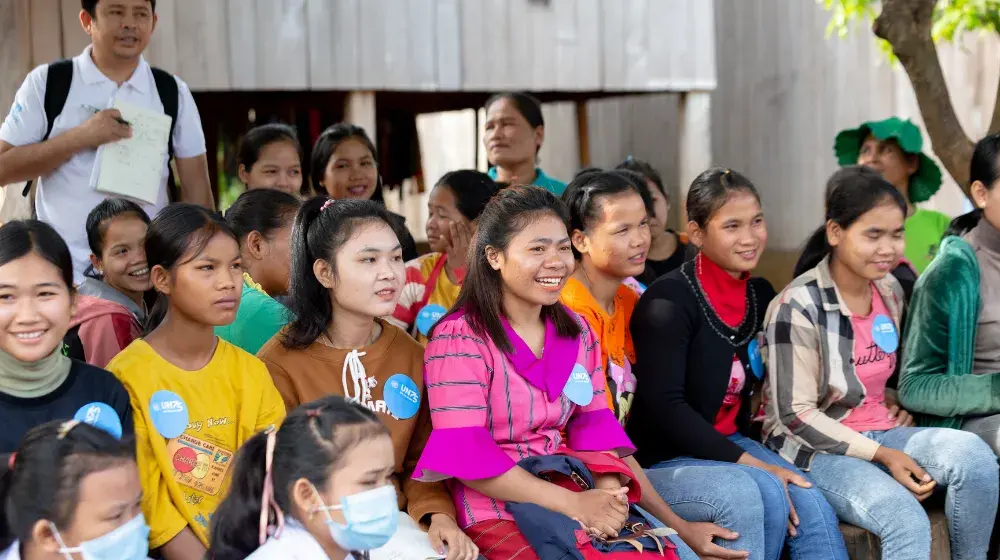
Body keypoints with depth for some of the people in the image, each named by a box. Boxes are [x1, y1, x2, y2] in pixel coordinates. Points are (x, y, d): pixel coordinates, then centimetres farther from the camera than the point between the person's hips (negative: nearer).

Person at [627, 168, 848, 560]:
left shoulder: (761, 295, 6)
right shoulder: (669, 303, -15)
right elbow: (665, 407, -20)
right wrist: (750, 463, -22)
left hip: (731, 443, 6)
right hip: (663, 462, -6)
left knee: (810, 507, -19)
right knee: (762, 493, -30)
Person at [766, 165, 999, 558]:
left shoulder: (890, 291, 6)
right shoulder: (798, 307, -16)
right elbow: (796, 414, -16)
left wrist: (895, 401, 3)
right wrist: (882, 455, -20)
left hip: (881, 433, 6)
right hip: (817, 448, -6)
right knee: (907, 523, -32)